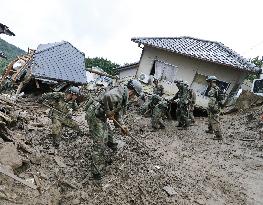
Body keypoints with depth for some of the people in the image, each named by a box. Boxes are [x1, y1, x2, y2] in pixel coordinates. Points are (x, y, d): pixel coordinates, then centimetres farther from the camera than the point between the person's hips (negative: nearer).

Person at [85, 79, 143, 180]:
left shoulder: (124, 97, 17)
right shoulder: (120, 92, -17)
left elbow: (118, 112, 23)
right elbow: (107, 96, -37)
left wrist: (122, 125, 14)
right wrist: (108, 112, -23)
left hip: (100, 115, 11)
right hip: (94, 113, -11)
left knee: (107, 135, 24)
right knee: (99, 143, -8)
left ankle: (104, 159, 49)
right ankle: (97, 172, 2)